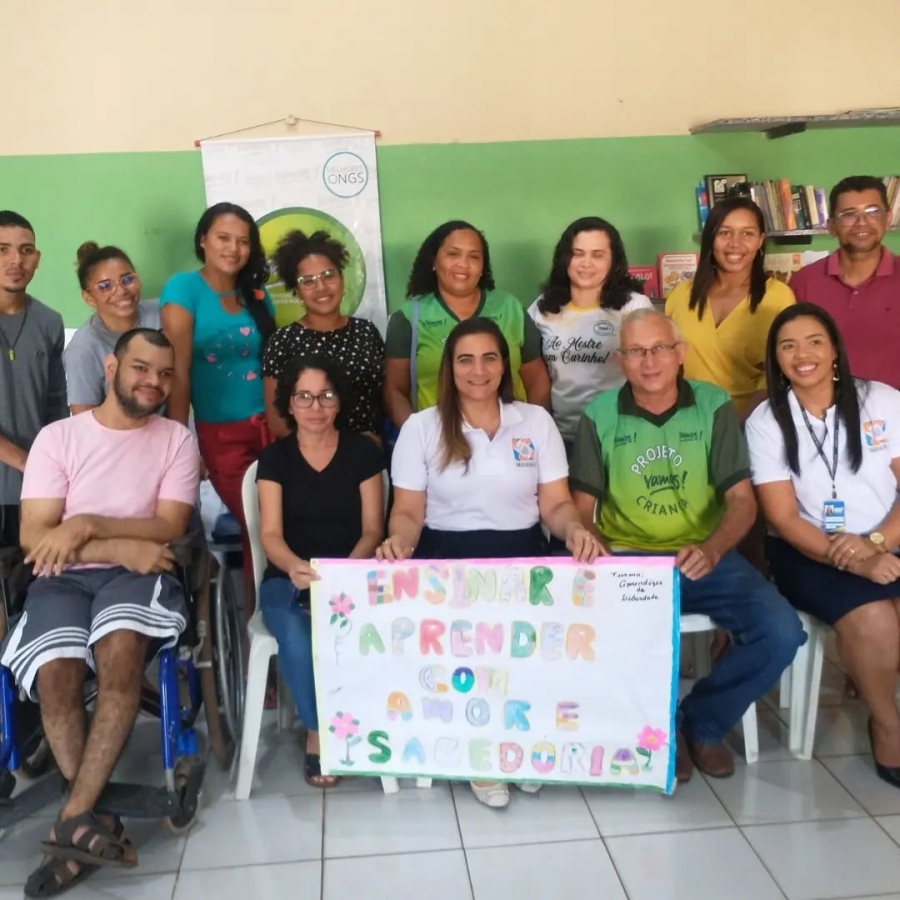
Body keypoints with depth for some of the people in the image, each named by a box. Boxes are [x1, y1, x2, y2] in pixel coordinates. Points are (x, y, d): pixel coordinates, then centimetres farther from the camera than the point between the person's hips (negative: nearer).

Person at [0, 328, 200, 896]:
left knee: (120, 649, -34)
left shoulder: (177, 440, 8)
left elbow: (170, 527, -3)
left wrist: (88, 525, -14)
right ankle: (94, 818, -16)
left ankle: (74, 819, -27)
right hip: (63, 578, 1)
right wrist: (120, 547, -14)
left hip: (139, 574, -1)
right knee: (56, 677, -29)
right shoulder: (58, 437, 6)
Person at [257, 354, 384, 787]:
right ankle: (320, 730, -11)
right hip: (288, 579, 0)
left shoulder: (363, 451, 3)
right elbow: (271, 533, -7)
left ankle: (321, 732, -12)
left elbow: (372, 528, 0)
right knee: (295, 634, -34)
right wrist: (294, 566, -31)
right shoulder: (274, 457, 3)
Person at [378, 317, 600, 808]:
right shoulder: (421, 427, 6)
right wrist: (399, 540, -21)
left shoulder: (536, 420, 10)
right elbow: (408, 512, 3)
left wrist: (575, 528, -19)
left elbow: (555, 504, 5)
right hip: (446, 556, -1)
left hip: (522, 554, 2)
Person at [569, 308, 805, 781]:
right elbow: (582, 505, 3)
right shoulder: (599, 416, 1)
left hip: (703, 557, 1)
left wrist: (712, 550, -24)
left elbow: (741, 499, -3)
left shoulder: (715, 406, 1)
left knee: (781, 633, -21)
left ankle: (702, 722, 8)